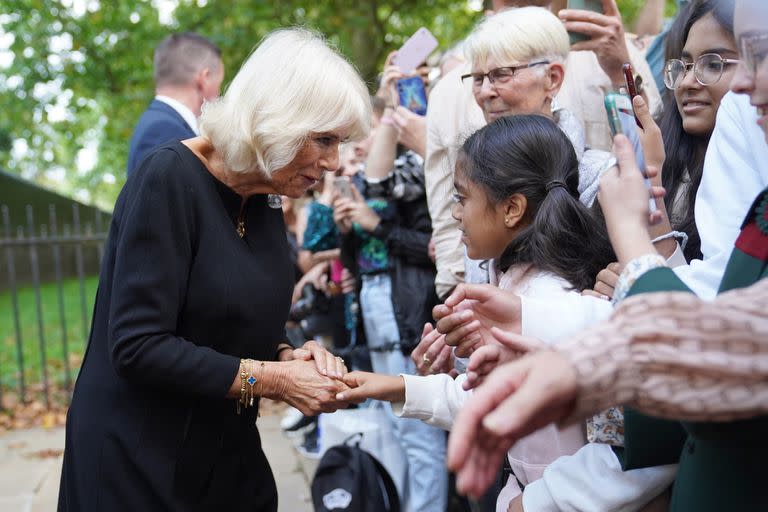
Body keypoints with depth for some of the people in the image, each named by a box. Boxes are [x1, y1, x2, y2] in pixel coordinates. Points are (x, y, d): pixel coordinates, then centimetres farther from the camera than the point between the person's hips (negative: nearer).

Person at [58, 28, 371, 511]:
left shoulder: (266, 202, 2)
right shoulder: (170, 179, -21)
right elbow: (138, 345, -25)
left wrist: (289, 355, -10)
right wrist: (272, 379, -22)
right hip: (139, 458, -7)